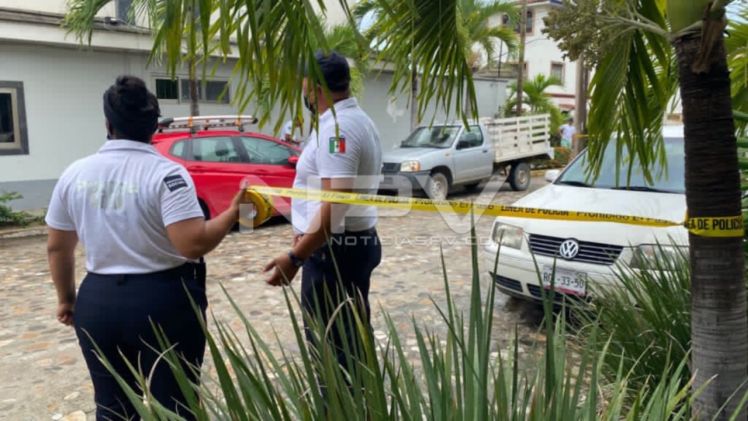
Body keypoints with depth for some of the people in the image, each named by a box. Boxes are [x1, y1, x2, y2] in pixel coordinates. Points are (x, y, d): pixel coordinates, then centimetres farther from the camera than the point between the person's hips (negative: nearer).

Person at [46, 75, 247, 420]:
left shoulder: (74, 174, 3)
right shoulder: (166, 173, -13)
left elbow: (56, 247, 10)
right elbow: (194, 244, -22)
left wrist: (66, 298, 23)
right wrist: (234, 211, -9)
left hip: (98, 302, 5)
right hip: (164, 301, -4)